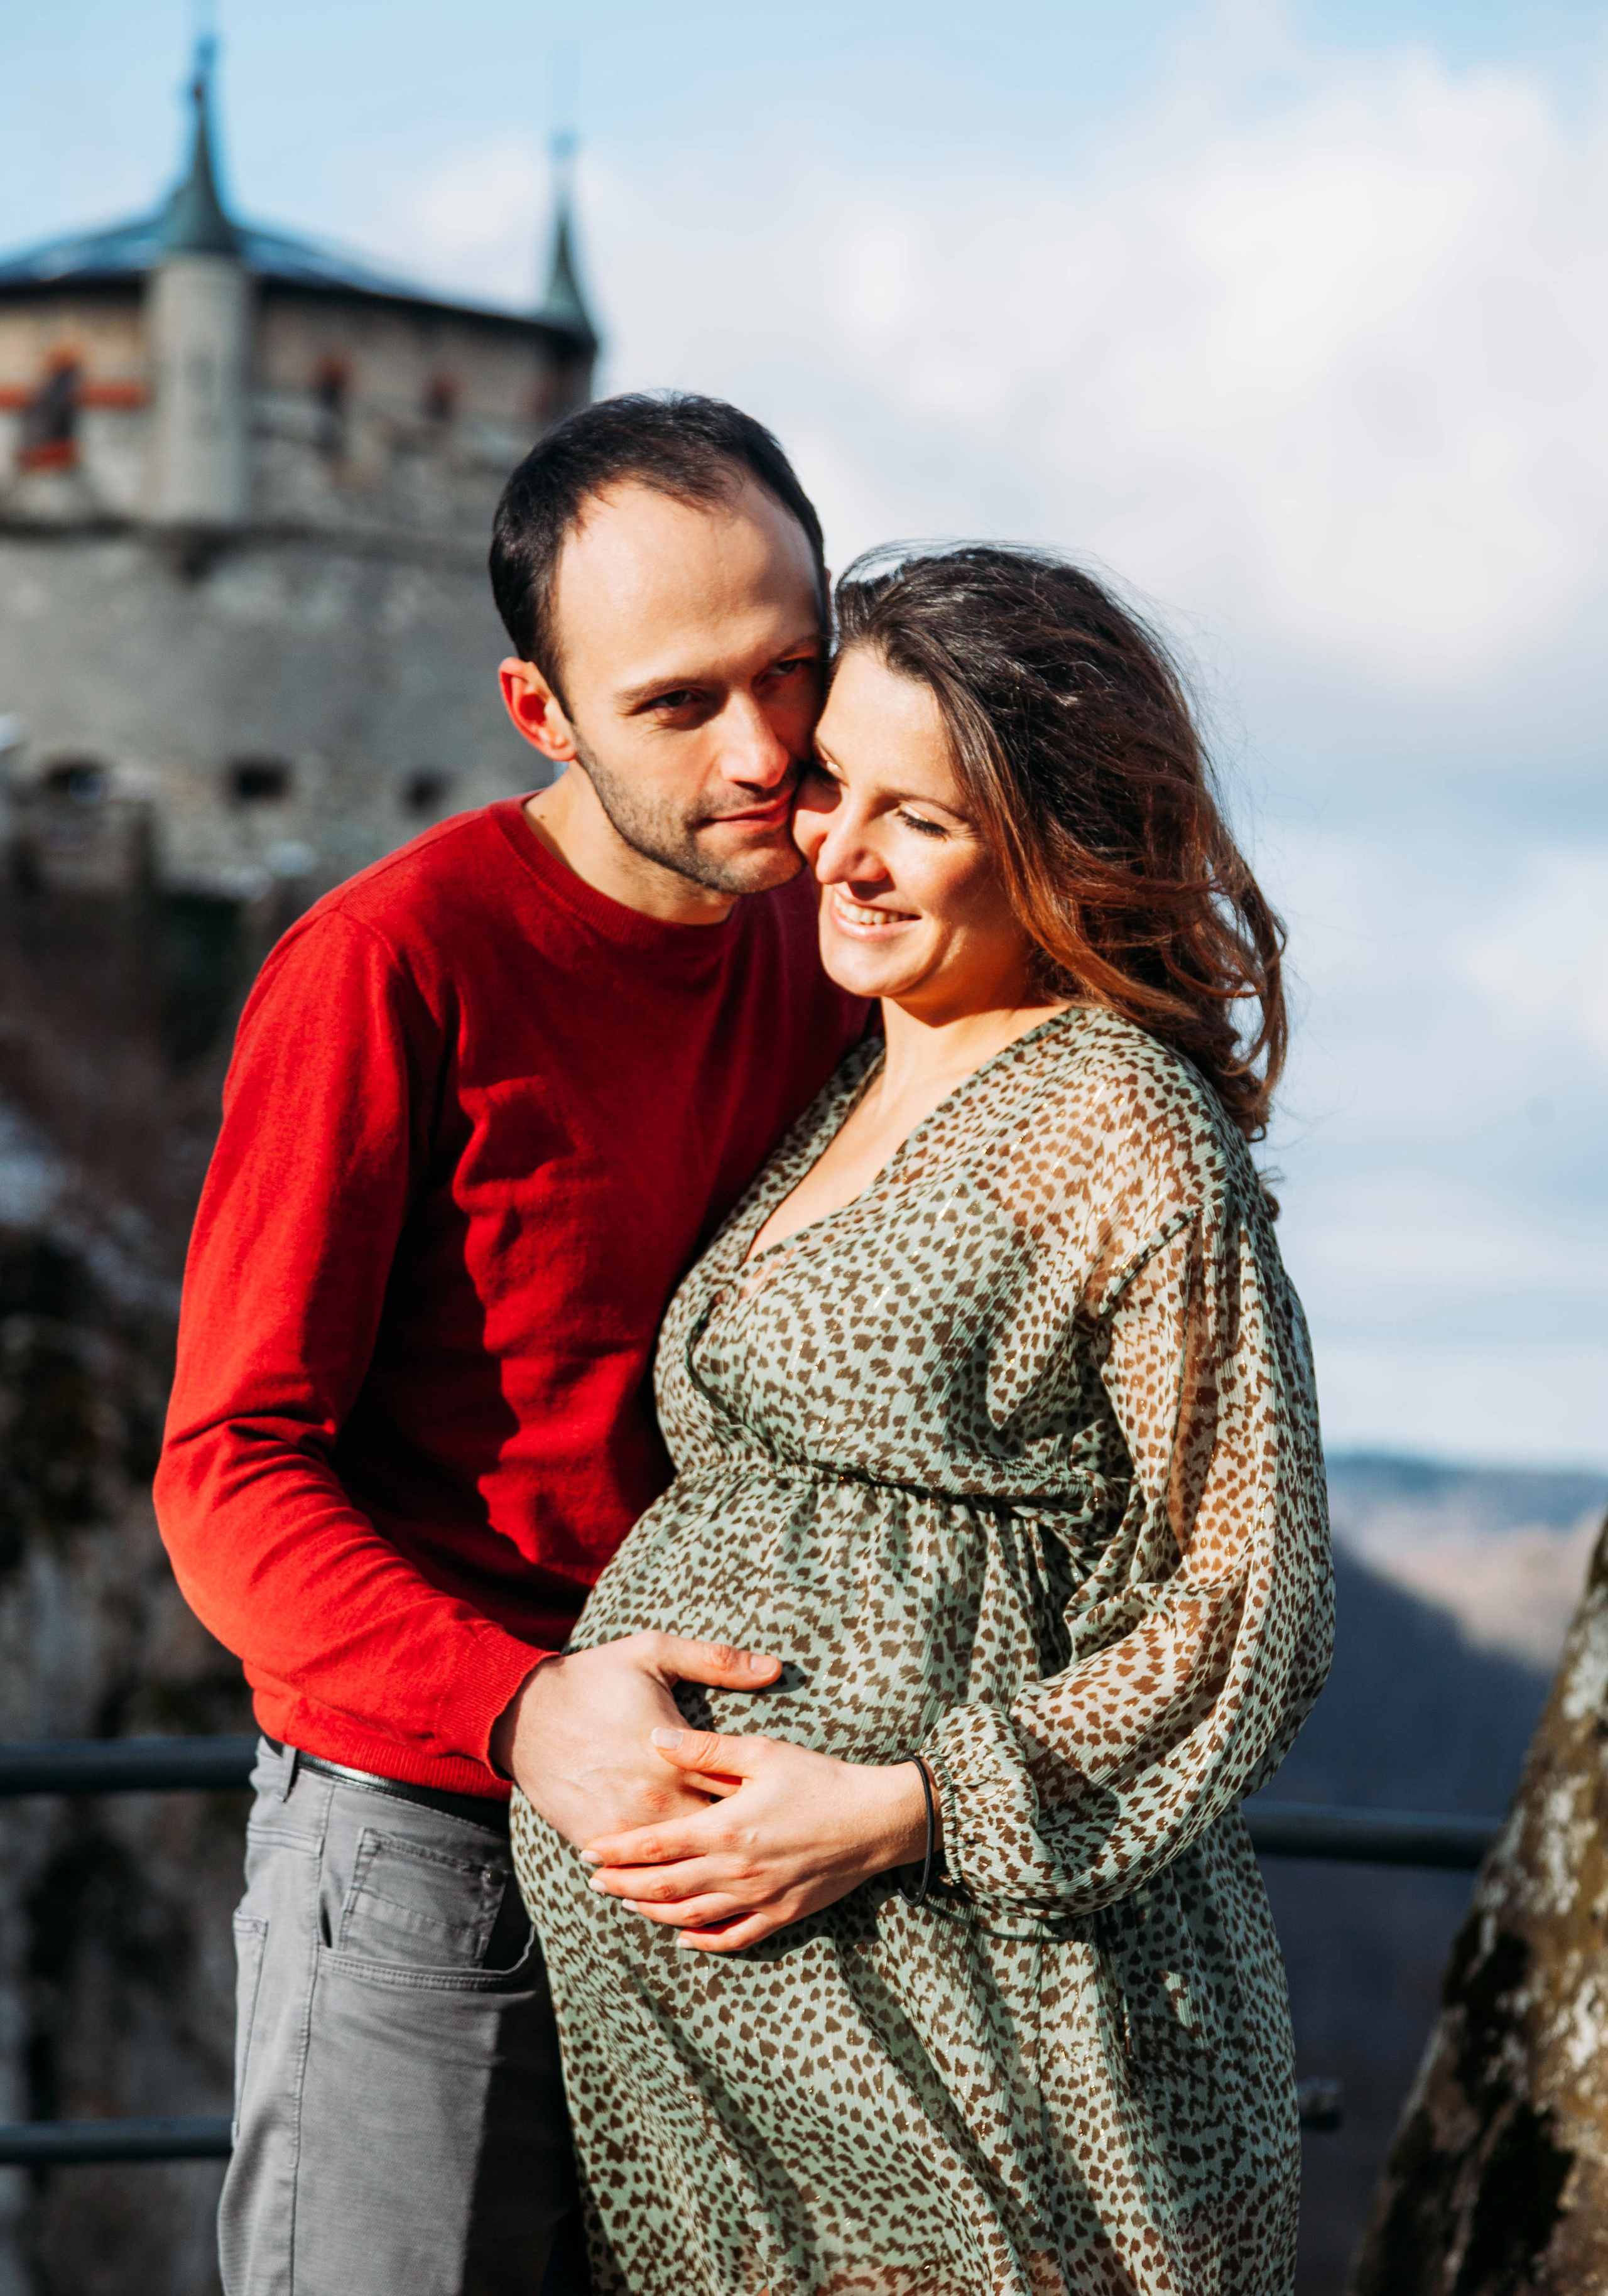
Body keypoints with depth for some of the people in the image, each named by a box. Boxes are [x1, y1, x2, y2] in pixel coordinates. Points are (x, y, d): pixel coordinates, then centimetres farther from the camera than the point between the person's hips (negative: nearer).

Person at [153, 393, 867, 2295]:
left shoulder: (830, 950, 4)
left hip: (715, 1832, 6)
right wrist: (520, 1717, -31)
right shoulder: (392, 964, -15)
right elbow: (231, 1472, -16)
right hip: (422, 1838, -6)